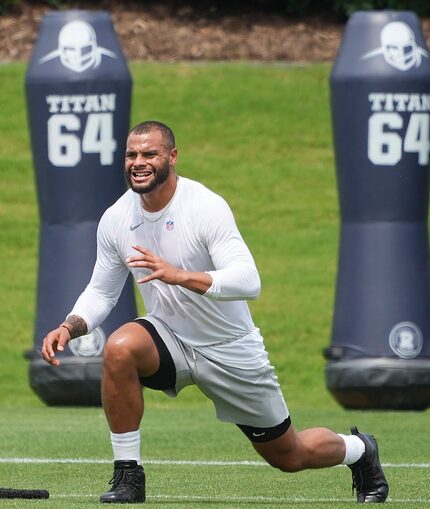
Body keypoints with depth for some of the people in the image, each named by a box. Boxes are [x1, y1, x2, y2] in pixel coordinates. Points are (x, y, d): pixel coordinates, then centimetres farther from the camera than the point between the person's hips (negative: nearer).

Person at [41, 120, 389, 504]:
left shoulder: (206, 207, -23)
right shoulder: (116, 219, -7)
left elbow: (249, 282, -33)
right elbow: (101, 291, 5)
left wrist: (179, 275, -47)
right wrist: (70, 327, -16)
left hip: (230, 351, -3)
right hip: (170, 339, 3)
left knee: (290, 456, 9)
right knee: (119, 349, -32)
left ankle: (357, 450, 44)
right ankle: (128, 476, -21)